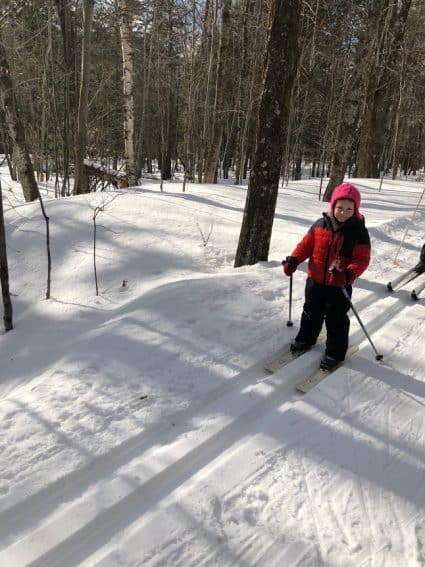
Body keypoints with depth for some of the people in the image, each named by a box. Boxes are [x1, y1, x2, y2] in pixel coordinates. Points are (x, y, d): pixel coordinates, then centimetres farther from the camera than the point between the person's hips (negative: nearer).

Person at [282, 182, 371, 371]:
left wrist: (348, 274, -31)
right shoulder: (320, 224, -4)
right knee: (311, 312, 21)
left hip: (340, 285, -3)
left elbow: (362, 259, -14)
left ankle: (335, 353, 24)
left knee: (336, 319, 8)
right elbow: (306, 244, 3)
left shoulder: (359, 231, -12)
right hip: (315, 280, 4)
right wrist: (293, 260, -11)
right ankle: (306, 339, 43)